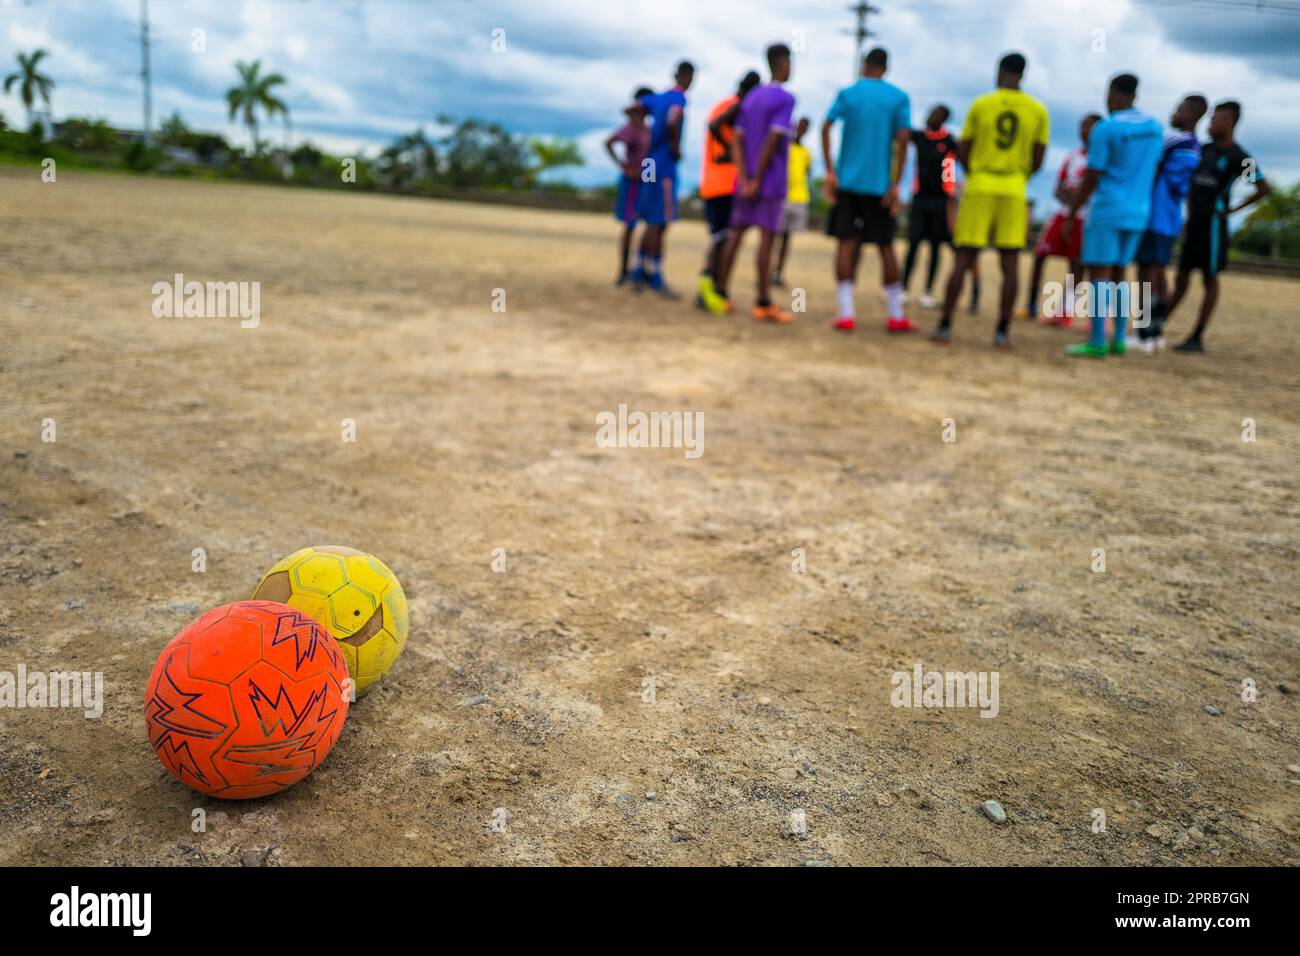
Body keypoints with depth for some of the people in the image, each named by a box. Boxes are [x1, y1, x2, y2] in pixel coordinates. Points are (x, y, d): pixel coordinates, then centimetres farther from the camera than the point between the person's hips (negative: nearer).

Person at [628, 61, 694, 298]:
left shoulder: (658, 98, 13)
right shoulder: (679, 100, -11)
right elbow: (672, 122, -31)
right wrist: (676, 147, -16)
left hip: (652, 166, 8)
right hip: (664, 168, -8)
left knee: (653, 222, 13)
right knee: (659, 223, -6)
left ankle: (639, 273, 17)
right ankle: (656, 279, -4)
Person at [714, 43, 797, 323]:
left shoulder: (750, 98, 13)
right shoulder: (785, 99, -8)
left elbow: (736, 140, 5)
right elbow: (772, 142, -17)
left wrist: (745, 179, -3)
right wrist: (757, 180, -14)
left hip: (746, 181, 7)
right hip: (771, 182, -7)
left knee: (736, 232, 10)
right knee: (767, 237, -6)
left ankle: (721, 292, 12)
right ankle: (763, 303, -7)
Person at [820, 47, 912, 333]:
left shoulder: (847, 94, 5)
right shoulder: (899, 98, 4)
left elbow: (826, 128, -7)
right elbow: (903, 139, -6)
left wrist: (830, 171, -7)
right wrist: (895, 185, -5)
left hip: (847, 181, 0)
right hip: (880, 184, 0)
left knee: (846, 242, 1)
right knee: (885, 246, 9)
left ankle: (846, 313, -6)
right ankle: (895, 315, 13)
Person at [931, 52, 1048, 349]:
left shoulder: (980, 105, 1)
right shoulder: (1038, 110, 4)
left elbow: (962, 153, 3)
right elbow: (1038, 159, 5)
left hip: (979, 188, -1)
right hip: (1015, 191, 1)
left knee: (963, 259, 0)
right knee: (1010, 263, 2)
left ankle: (944, 326, -3)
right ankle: (1003, 332, 0)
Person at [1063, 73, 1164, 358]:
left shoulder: (1105, 129, -9)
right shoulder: (1155, 127, 11)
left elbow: (1091, 179, -11)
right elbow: (1153, 171, 17)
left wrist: (1070, 217, -6)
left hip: (1108, 210, -7)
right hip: (1139, 212, 7)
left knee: (1099, 273, -5)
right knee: (1117, 274, 14)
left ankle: (1097, 342, -9)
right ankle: (1119, 339, 13)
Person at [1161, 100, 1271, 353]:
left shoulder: (1239, 157, -10)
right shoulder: (1205, 149, 10)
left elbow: (1264, 188, -15)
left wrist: (1234, 209, -11)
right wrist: (1189, 213, 14)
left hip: (1213, 222, -7)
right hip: (1194, 220, 7)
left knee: (1210, 279, -2)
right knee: (1182, 275, 9)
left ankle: (1197, 338, 0)